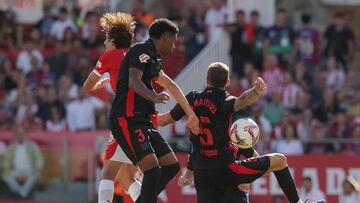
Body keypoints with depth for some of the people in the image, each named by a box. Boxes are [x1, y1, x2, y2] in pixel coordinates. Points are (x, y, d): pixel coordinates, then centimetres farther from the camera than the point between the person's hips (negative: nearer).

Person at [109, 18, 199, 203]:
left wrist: (190, 114, 48)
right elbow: (134, 81, -26)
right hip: (127, 120, -10)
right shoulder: (142, 51, -8)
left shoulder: (152, 58, 23)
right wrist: (154, 97, -45)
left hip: (143, 122, 10)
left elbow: (170, 85, 37)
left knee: (172, 165, 7)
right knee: (153, 168, -22)